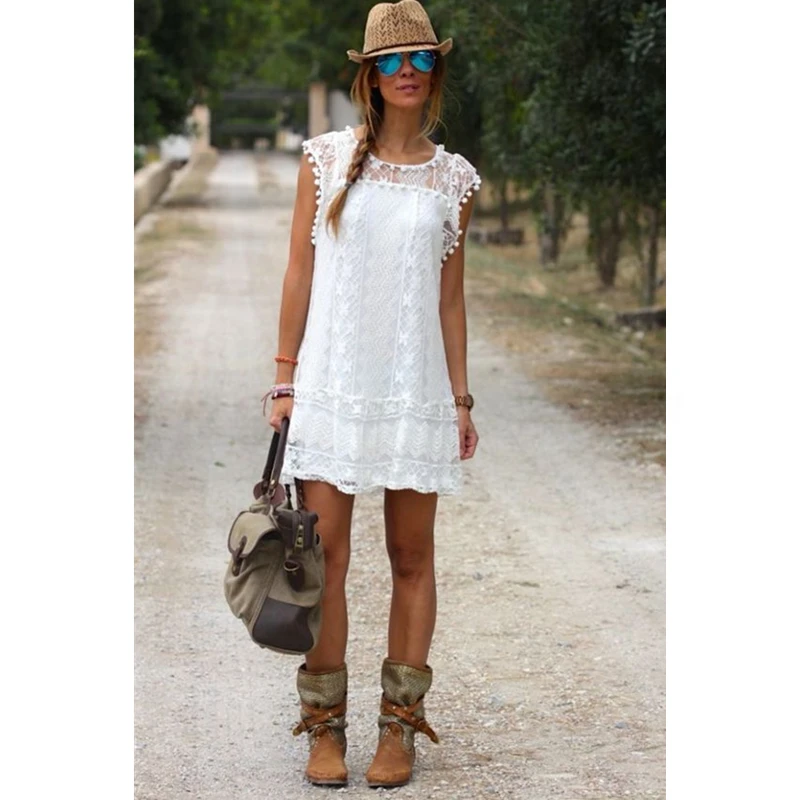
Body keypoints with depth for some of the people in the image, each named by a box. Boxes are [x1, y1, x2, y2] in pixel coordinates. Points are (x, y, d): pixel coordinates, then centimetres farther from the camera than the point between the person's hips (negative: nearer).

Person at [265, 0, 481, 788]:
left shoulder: (452, 179, 6)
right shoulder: (326, 159, 3)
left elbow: (450, 297, 9)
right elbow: (299, 273, 4)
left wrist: (460, 399, 6)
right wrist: (285, 379, 1)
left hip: (415, 391, 1)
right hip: (331, 384, -1)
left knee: (412, 560, 6)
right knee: (323, 558, -1)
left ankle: (400, 725, 16)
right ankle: (325, 726, 9)